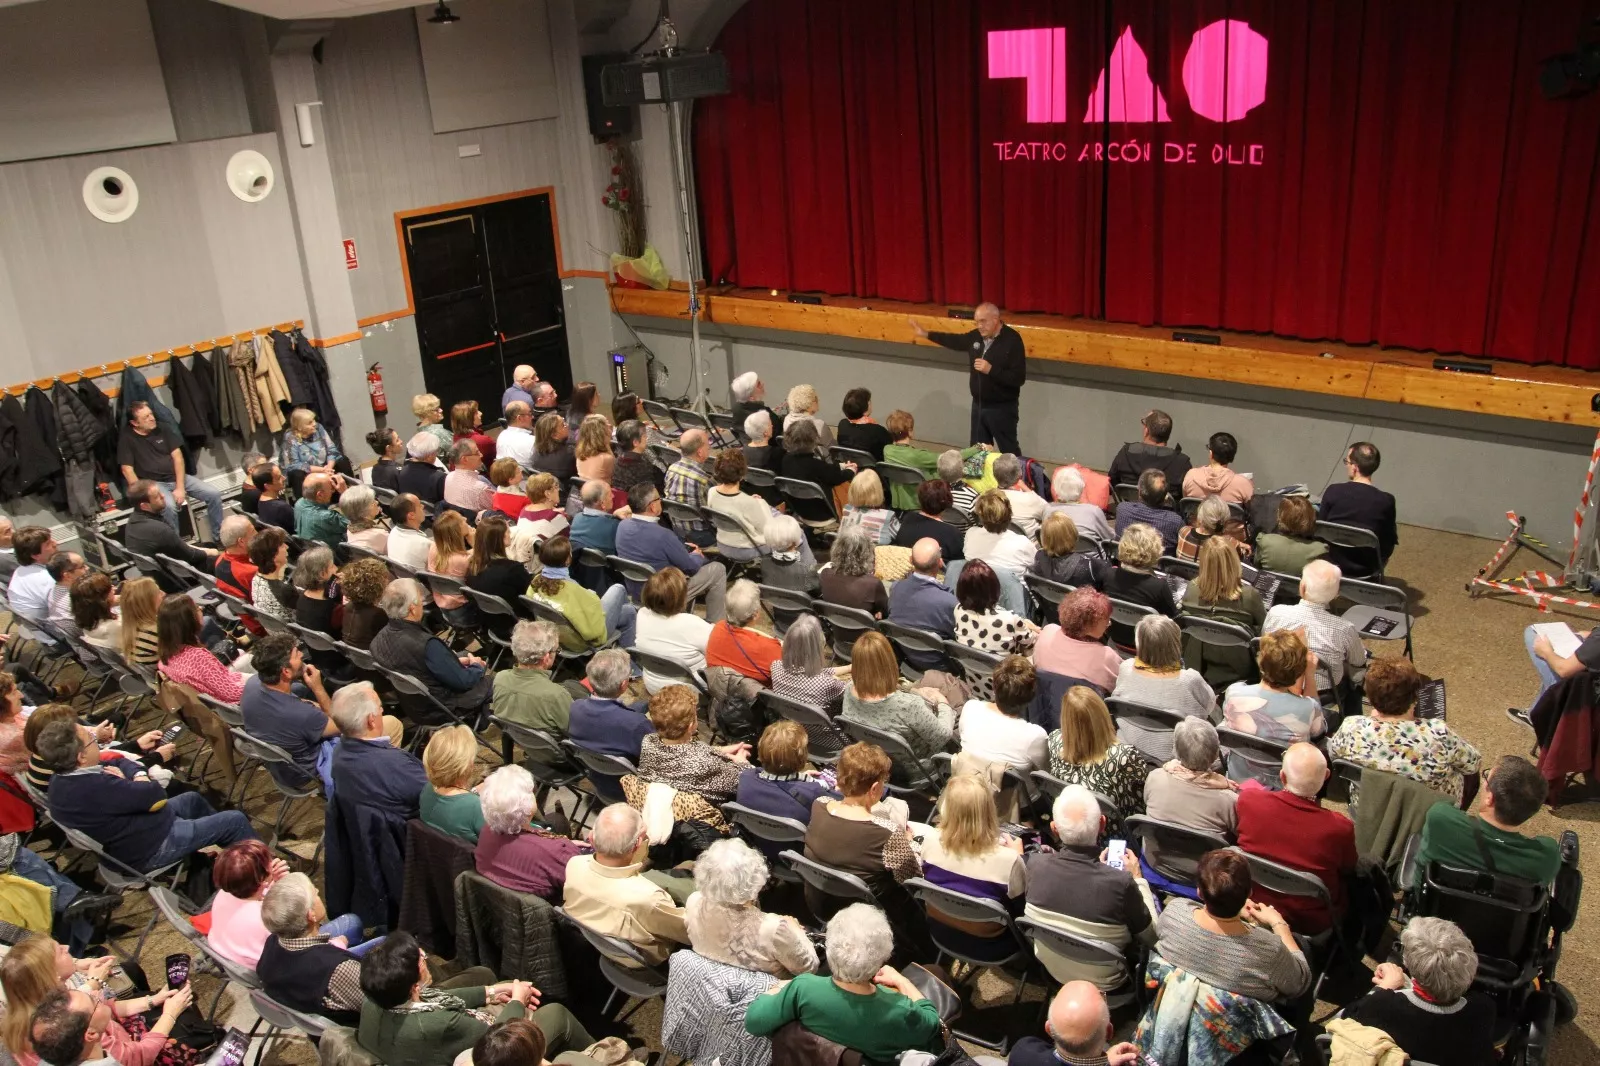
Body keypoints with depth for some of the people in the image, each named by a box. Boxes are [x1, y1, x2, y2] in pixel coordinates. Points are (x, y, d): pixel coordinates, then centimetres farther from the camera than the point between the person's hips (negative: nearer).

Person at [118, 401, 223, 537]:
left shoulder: (160, 429, 8)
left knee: (214, 495, -11)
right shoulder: (127, 438, -5)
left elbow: (177, 456, 4)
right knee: (169, 506, -36)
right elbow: (127, 470, -9)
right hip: (154, 483, -5)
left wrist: (180, 487, -8)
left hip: (177, 477, 5)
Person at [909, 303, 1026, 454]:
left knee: (1009, 452, 2)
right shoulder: (977, 336, 1)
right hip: (978, 405, 7)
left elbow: (1019, 378, -23)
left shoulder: (1012, 340, -19)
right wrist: (926, 334, 19)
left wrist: (991, 370, -29)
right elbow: (956, 341, 21)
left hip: (1002, 408, -7)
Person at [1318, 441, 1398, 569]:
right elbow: (1390, 541, -7)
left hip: (1333, 561, 1)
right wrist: (1382, 558, 14)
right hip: (1366, 567, -1)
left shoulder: (1333, 491, -18)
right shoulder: (1386, 501, -20)